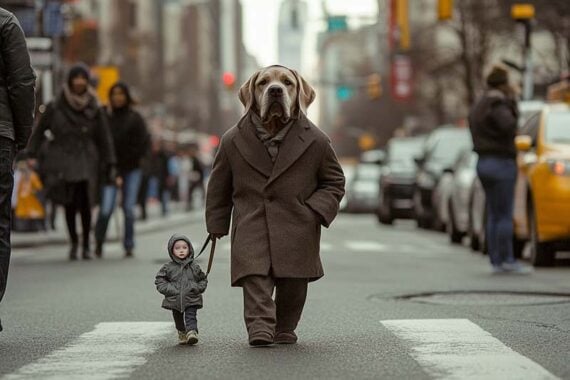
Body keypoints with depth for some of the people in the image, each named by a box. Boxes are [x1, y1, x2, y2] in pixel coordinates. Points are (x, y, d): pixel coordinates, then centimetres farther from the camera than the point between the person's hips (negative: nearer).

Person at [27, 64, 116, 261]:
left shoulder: (94, 109, 3)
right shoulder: (55, 107, 1)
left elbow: (104, 139, 5)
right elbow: (39, 131, 9)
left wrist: (110, 165, 1)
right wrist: (32, 154, 1)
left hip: (86, 161, 0)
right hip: (63, 161, 0)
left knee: (84, 203, -12)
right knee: (69, 204, -3)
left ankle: (86, 245, 2)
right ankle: (73, 241, 19)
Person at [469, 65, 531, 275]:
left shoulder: (478, 106, 15)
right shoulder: (497, 104, -14)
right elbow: (508, 127, -30)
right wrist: (511, 102, -14)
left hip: (483, 162, 9)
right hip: (501, 163, -9)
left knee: (494, 215, 8)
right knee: (505, 215, -6)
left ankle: (496, 261, 7)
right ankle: (507, 260, -6)